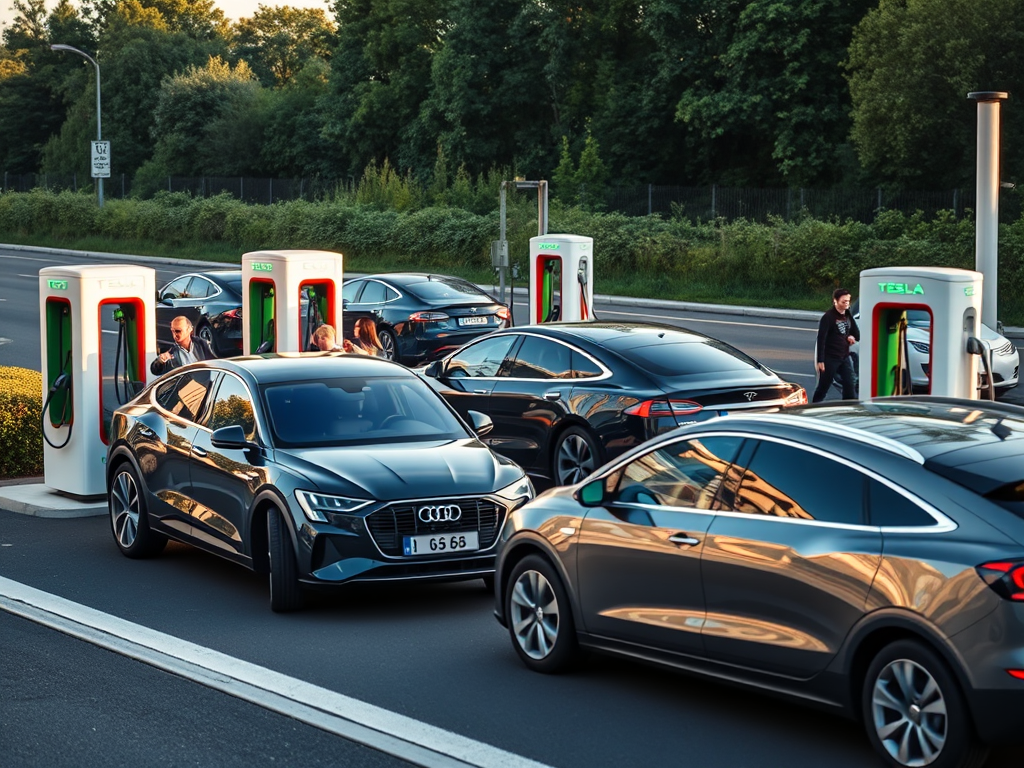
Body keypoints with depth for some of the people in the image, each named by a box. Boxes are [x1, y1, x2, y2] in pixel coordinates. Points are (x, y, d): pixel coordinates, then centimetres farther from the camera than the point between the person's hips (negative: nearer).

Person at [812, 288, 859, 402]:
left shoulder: (848, 315, 10)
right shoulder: (828, 317, -12)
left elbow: (857, 335, 17)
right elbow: (821, 339, -16)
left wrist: (851, 337, -6)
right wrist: (820, 360, -20)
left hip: (844, 357, 6)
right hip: (830, 358, -6)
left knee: (850, 386, 0)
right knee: (823, 387, 2)